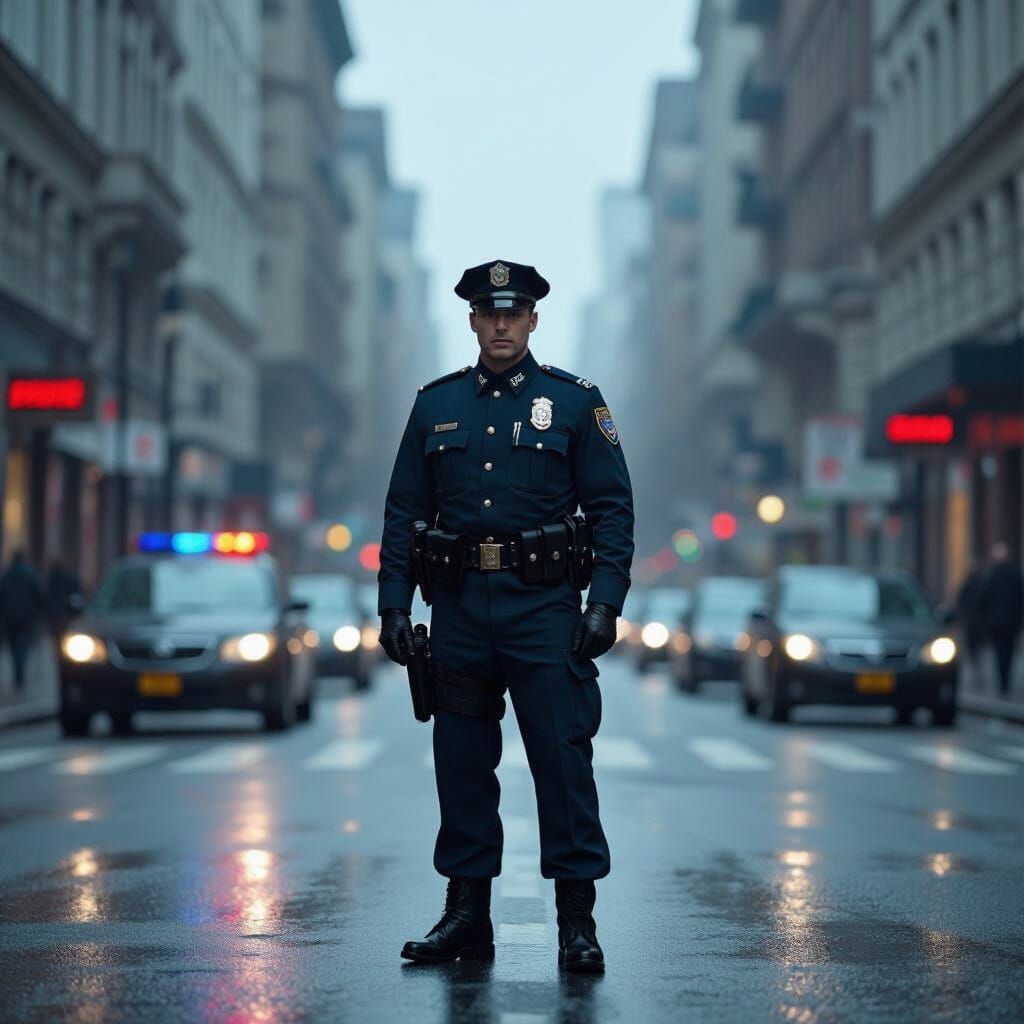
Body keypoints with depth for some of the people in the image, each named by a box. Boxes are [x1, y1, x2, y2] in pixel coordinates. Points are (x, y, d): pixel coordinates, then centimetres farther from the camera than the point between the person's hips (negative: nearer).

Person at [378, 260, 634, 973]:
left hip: (543, 603, -3)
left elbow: (613, 510, 0)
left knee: (563, 755, -5)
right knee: (462, 760, 7)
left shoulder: (576, 401, 3)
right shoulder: (436, 405, 10)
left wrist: (605, 604, -9)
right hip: (460, 606, 3)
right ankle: (467, 913, 17)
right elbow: (404, 513, 11)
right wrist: (394, 606, 4)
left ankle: (577, 920, 3)